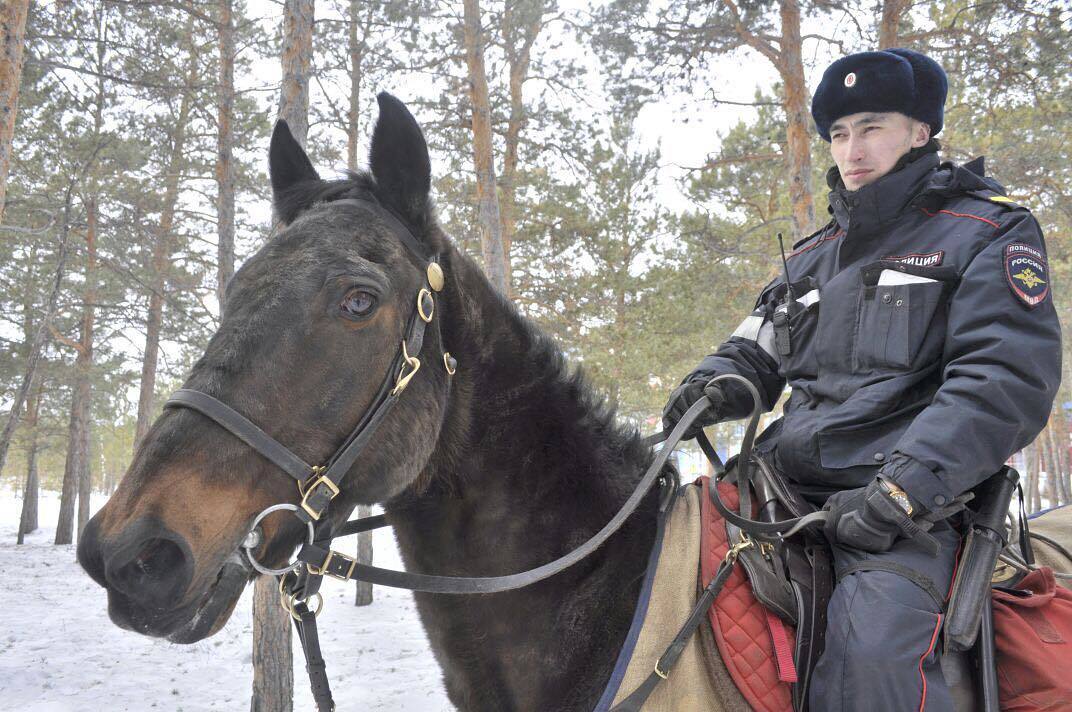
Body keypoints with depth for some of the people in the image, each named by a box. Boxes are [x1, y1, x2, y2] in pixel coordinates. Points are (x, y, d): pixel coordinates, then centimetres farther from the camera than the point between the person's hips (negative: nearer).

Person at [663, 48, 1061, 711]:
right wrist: (714, 385, -2)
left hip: (908, 500, -6)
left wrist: (900, 489, -21)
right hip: (784, 482, 7)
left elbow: (1008, 381, -10)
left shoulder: (989, 233, 3)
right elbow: (756, 354, 25)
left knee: (873, 646, -32)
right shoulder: (814, 253, 21)